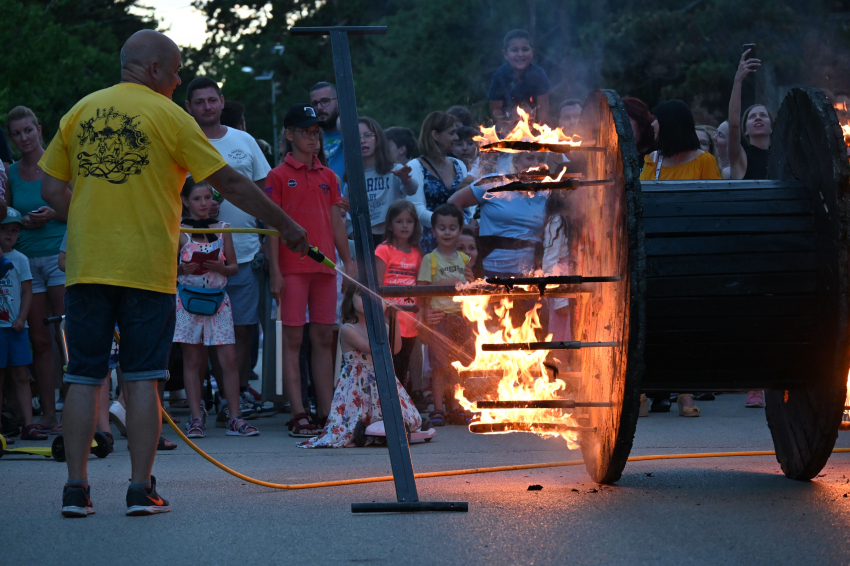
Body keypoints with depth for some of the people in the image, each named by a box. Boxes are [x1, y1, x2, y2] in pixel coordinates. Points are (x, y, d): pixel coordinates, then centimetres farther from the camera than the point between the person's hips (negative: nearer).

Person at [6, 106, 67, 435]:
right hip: (26, 258, 4)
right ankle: (47, 414, 5)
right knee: (39, 340, 2)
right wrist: (22, 222, -2)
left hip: (60, 255, -4)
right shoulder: (11, 173, 10)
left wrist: (54, 214, -14)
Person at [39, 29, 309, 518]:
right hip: (147, 267, -3)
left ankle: (76, 489, 5)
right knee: (143, 378, 2)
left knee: (83, 377, 6)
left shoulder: (81, 111, 9)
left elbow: (52, 189, 11)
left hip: (86, 264, 3)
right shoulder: (169, 116, -3)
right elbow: (232, 184, -3)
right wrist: (286, 226, 5)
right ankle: (142, 489, 2)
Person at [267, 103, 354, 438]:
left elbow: (337, 222, 16)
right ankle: (298, 414, -5)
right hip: (293, 268, -5)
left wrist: (347, 260, 10)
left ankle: (326, 412, 8)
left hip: (325, 266, 5)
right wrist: (274, 270, -9)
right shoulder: (279, 176, 1)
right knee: (293, 338, -4)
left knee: (324, 338, 5)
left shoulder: (328, 177, 14)